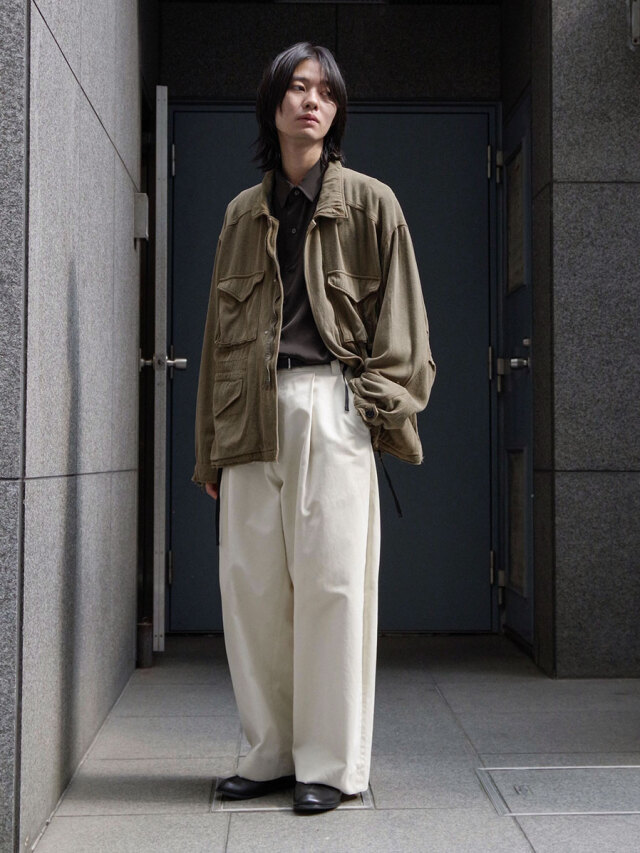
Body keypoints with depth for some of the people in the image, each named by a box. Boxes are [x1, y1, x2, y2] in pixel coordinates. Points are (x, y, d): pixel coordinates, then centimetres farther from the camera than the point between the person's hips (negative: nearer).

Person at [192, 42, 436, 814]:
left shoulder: (369, 204, 9)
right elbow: (220, 331, 18)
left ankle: (332, 763, 5)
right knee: (251, 582, 2)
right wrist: (211, 447, 14)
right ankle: (273, 753, 14)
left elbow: (397, 317, 5)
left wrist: (382, 401, -10)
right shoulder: (244, 214, 19)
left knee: (331, 578, -5)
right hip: (253, 418, 4)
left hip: (329, 409, -4)